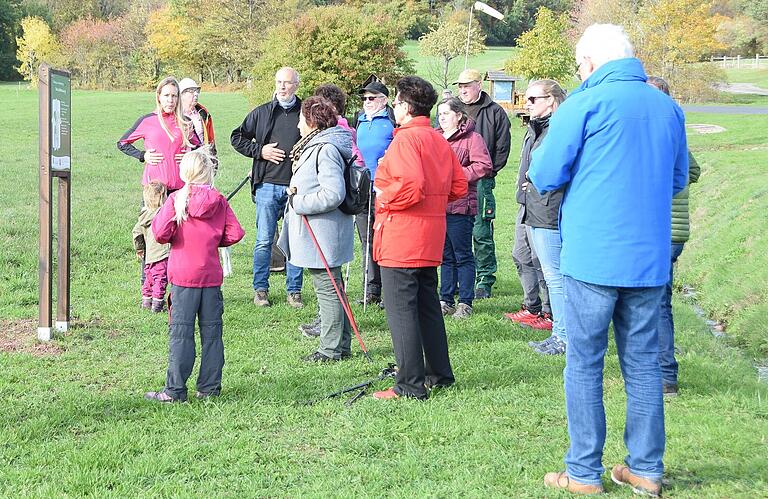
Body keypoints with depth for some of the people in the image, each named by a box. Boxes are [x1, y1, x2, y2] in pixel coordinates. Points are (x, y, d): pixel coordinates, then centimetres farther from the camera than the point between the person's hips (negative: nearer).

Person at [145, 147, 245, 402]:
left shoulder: (176, 200, -7)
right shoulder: (220, 202, 2)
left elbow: (161, 233, -15)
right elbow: (235, 233, -2)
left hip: (183, 276, -3)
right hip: (212, 276, 3)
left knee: (181, 333, 1)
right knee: (211, 331, 9)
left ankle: (175, 390, 2)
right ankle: (210, 387, 13)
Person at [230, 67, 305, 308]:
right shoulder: (261, 113, 7)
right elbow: (237, 137, 13)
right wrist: (259, 151, -1)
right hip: (268, 186, 0)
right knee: (264, 240, 2)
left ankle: (294, 291, 14)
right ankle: (260, 289, 12)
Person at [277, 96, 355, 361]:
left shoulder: (325, 150, -18)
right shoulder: (316, 146, 15)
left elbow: (333, 194, -26)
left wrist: (298, 202, -17)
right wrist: (297, 191, 10)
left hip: (322, 235, -11)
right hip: (317, 233, 11)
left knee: (327, 289, -3)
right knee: (333, 288, 16)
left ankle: (331, 349, 4)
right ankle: (341, 344, 24)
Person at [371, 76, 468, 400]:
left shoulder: (406, 139, -15)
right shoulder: (439, 140, 13)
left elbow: (412, 185, -28)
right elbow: (459, 186, 13)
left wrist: (384, 197, -12)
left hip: (400, 239, -9)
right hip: (430, 240, 9)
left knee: (401, 310, -4)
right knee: (428, 306, 18)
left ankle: (410, 385, -2)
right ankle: (440, 374, 26)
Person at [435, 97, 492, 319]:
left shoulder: (471, 138, -4)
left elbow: (483, 166, -15)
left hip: (460, 205, -7)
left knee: (463, 255, -1)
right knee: (445, 255, 13)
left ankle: (465, 303, 5)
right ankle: (446, 300, 20)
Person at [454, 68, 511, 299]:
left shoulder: (494, 112, 5)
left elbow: (502, 147, 4)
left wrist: (488, 171, -3)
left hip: (481, 182, -3)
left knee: (481, 232, -3)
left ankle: (485, 281, 4)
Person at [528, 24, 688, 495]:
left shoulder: (583, 106, -9)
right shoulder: (668, 107, 6)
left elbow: (543, 177, -5)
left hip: (593, 257, -4)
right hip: (650, 260, 5)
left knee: (585, 364, 5)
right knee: (643, 362, 12)